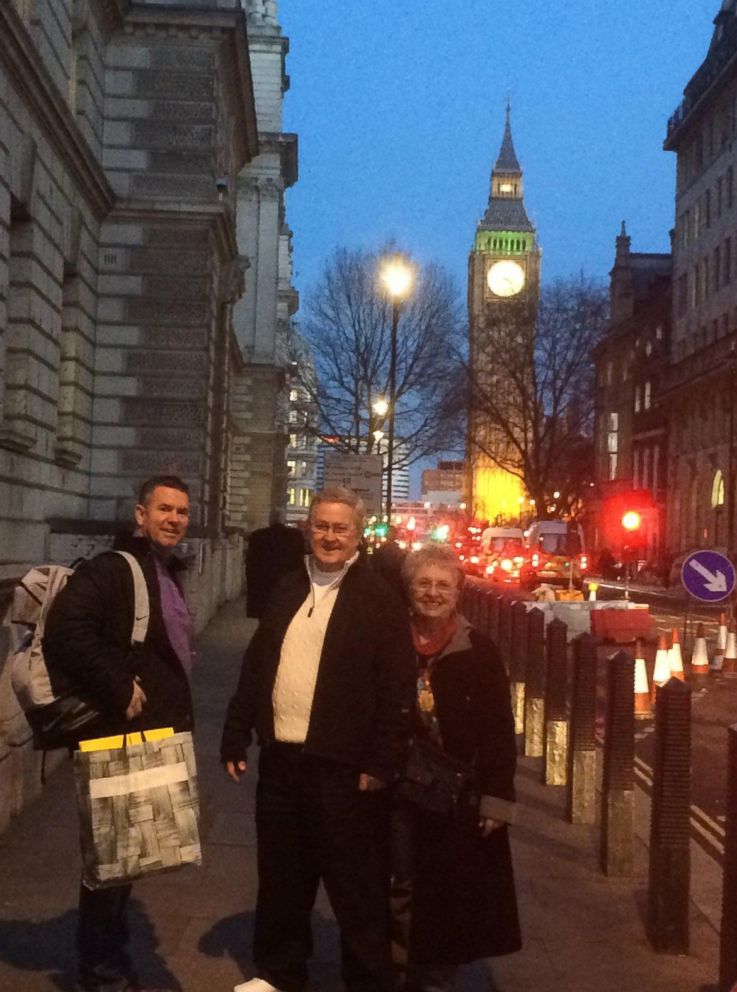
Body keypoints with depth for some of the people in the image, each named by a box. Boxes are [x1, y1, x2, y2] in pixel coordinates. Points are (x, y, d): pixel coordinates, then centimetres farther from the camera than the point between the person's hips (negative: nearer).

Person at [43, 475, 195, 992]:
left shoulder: (167, 574, 14)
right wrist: (119, 691, -26)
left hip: (155, 739, 9)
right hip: (120, 738, -9)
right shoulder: (112, 569, -15)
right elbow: (66, 629, -31)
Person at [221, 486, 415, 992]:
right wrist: (237, 737, 10)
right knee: (281, 878, 17)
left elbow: (397, 690, -11)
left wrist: (381, 764, -15)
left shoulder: (379, 599, -7)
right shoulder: (287, 592, 12)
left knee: (356, 888, 5)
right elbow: (255, 668, 14)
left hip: (342, 766, -6)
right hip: (281, 758, 6)